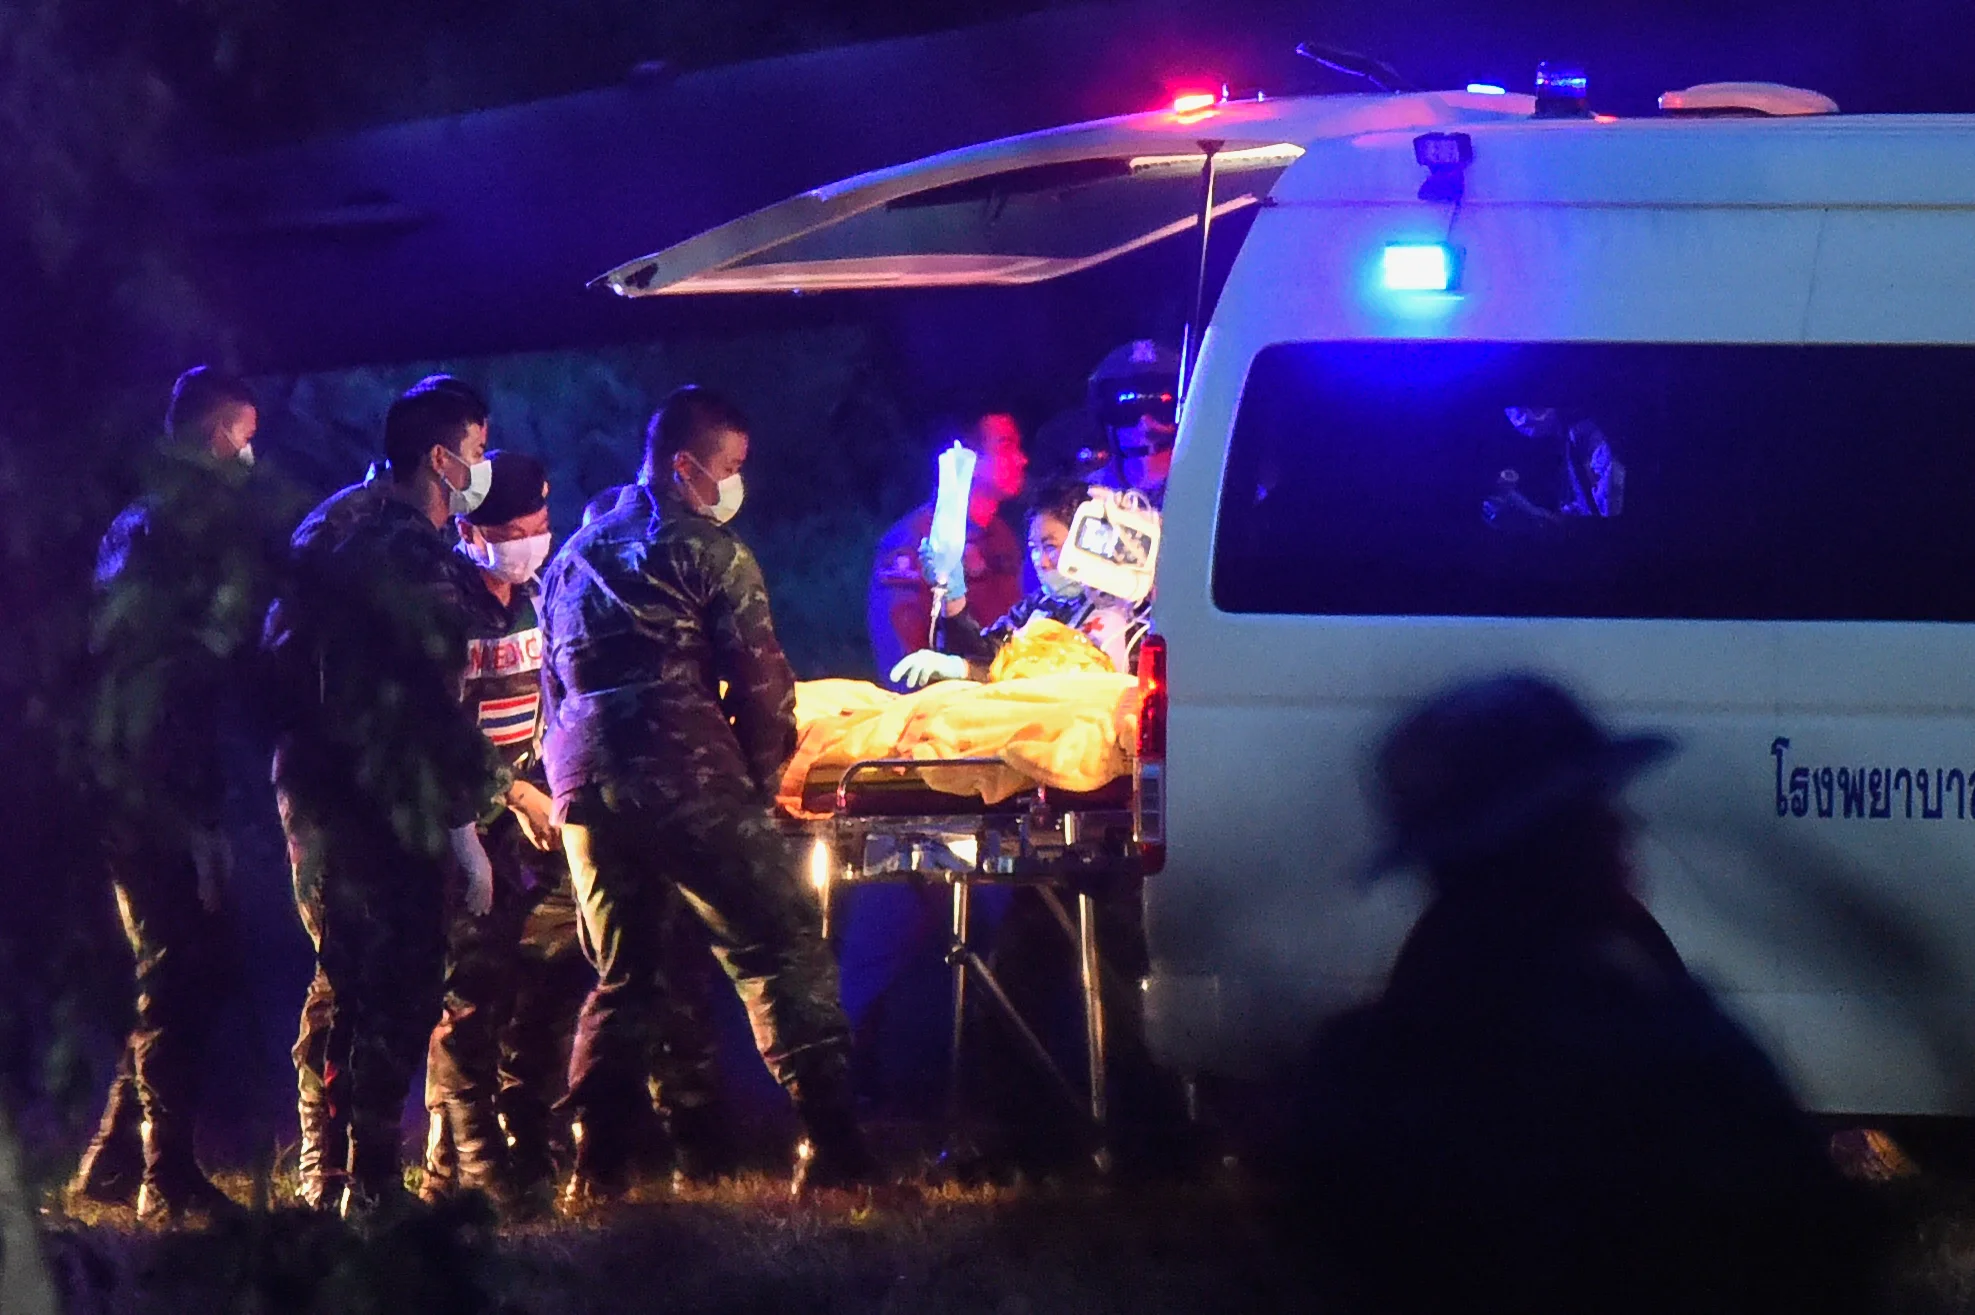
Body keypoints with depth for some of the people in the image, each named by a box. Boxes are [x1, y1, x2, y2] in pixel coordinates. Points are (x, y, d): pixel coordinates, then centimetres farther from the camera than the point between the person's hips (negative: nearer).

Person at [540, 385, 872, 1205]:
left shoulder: (573, 560, 23)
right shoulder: (709, 552, 1)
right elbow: (762, 683, -3)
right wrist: (760, 784, 8)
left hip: (587, 793, 7)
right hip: (686, 785, -7)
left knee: (621, 978, 15)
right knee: (784, 953, -4)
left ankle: (595, 1165, 6)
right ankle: (829, 1146, -13)